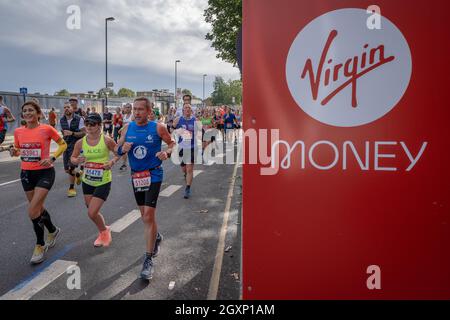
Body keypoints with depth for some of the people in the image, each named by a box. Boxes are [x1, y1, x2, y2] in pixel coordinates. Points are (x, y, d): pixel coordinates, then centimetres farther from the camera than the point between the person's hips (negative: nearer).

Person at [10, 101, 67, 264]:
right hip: (26, 173, 5)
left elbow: (63, 144, 0)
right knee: (38, 208, 16)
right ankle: (53, 230, 43)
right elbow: (18, 150, 17)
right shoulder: (18, 131, 3)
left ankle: (40, 245, 7)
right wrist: (14, 152, -7)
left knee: (33, 211, -11)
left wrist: (52, 158, -15)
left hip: (44, 172, -5)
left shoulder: (47, 129, -11)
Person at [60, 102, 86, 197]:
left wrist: (72, 133, -24)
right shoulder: (61, 120, 7)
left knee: (71, 167, -14)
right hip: (66, 146, 5)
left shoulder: (79, 119, -9)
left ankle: (71, 188, 5)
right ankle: (78, 174, 40)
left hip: (76, 145, -5)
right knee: (67, 170, 7)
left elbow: (84, 133, -13)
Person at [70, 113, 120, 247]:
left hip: (103, 182, -5)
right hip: (87, 181, 5)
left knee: (92, 213, -9)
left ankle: (105, 231, 23)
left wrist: (112, 162, -18)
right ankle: (102, 233, 44)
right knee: (92, 212, 16)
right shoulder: (80, 142, -4)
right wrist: (77, 160, -15)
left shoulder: (106, 140, -14)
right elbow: (72, 158, 7)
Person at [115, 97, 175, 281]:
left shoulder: (158, 128, -8)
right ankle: (156, 237, 46)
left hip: (153, 175, -5)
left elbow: (172, 143, 2)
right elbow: (117, 150, 7)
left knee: (148, 214, -12)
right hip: (136, 175, 5)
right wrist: (123, 149, -16)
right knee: (145, 214, 17)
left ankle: (148, 260, -3)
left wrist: (167, 153, -19)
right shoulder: (128, 127, 2)